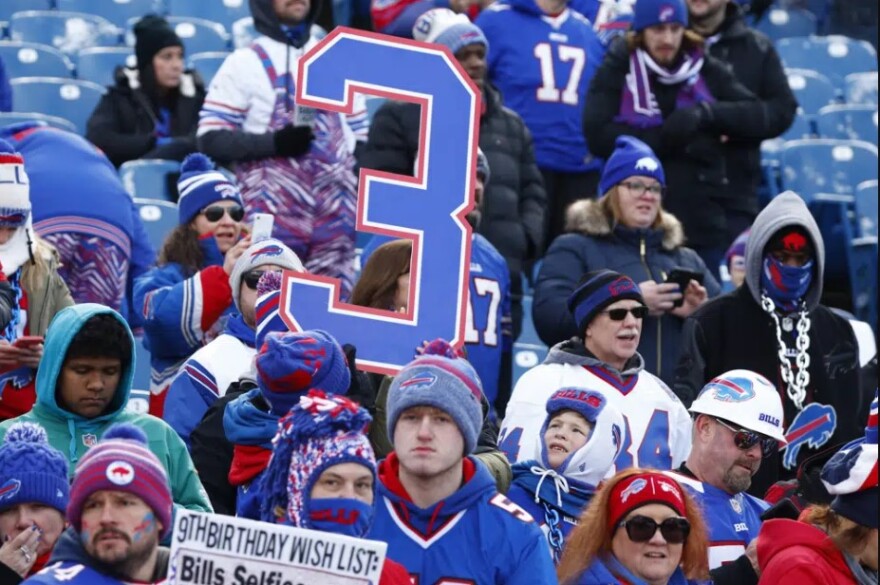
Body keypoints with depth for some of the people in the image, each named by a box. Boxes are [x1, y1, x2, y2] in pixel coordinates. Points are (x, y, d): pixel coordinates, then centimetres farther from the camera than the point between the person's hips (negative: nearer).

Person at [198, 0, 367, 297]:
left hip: (334, 216, 4)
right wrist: (274, 143, -15)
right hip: (273, 218, -4)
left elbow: (360, 136, 21)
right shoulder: (244, 64, 2)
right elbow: (211, 138, -4)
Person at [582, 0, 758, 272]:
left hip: (702, 219, 2)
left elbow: (755, 116, 3)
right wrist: (666, 139, -13)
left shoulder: (704, 68, 8)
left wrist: (705, 112, -13)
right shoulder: (618, 67, 2)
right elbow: (599, 135, -9)